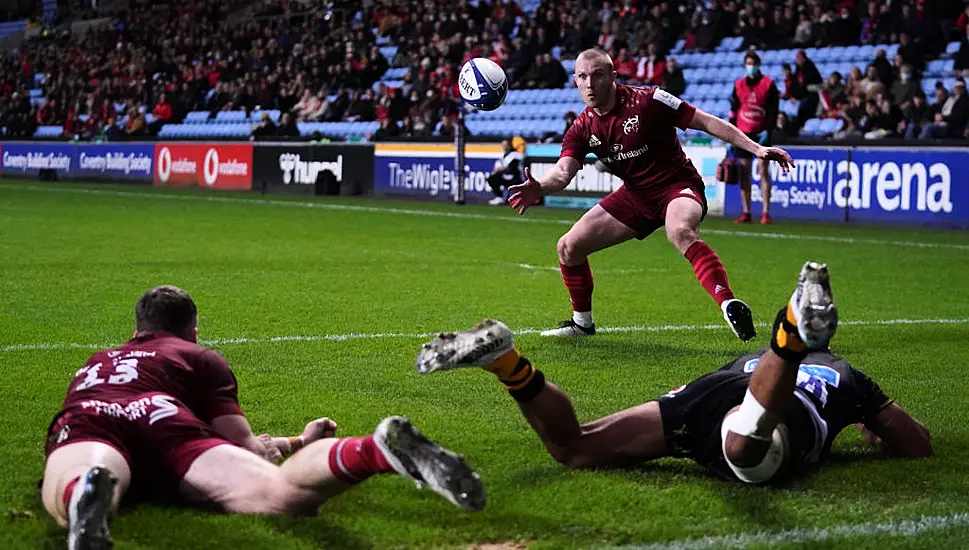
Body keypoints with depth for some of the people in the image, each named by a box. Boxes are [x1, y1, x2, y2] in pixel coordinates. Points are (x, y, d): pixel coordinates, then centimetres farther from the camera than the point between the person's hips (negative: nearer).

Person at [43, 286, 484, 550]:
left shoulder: (95, 362, 44)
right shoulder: (201, 357, 32)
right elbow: (248, 449, 20)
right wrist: (301, 442, 41)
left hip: (82, 424, 2)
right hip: (161, 416, -2)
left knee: (68, 501, -34)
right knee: (283, 493, -21)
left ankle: (87, 494, -70)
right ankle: (379, 449, -48)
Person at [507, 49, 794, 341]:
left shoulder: (647, 101, -18)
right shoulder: (582, 130, -3)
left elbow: (706, 122, -13)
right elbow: (563, 171, -18)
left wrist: (756, 148, -18)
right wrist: (539, 187, -42)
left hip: (677, 184, -6)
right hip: (636, 193, 6)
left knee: (680, 231, -41)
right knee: (569, 246, 3)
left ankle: (729, 304, -48)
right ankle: (582, 322, 24)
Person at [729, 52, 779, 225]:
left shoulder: (768, 84, 0)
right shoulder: (739, 85, 10)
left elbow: (774, 110, -2)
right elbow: (733, 111, 12)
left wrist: (767, 131, -13)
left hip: (761, 133, -3)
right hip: (743, 133, 3)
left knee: (764, 172, -5)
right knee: (744, 173, 2)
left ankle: (765, 212, -4)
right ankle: (746, 213, 6)